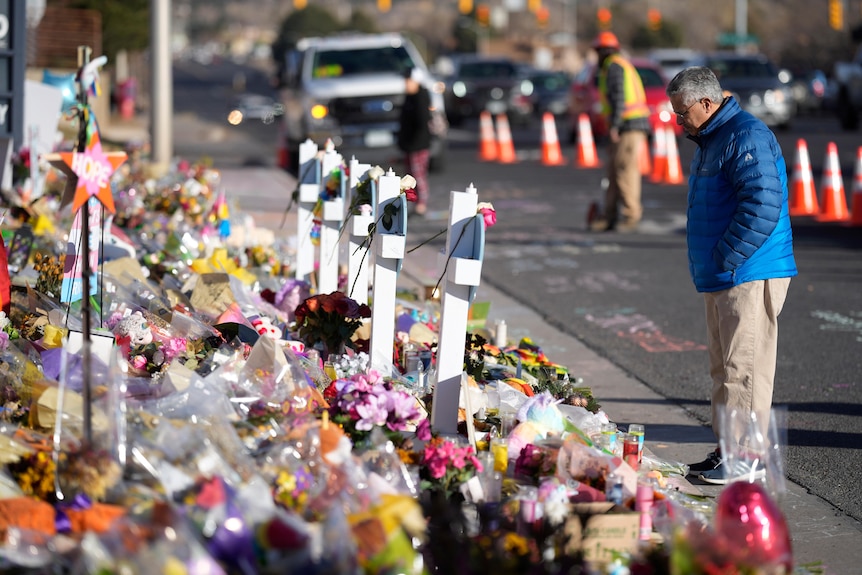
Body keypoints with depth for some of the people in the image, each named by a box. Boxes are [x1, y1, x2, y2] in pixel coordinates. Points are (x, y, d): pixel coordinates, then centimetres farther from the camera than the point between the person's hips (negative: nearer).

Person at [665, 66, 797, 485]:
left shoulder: (747, 137, -16)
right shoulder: (710, 140, 18)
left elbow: (762, 206, -25)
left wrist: (725, 258, -21)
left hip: (749, 277, -11)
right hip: (721, 277, 11)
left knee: (744, 367, -8)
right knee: (725, 367, 15)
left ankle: (746, 458, -5)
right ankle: (728, 450, 22)